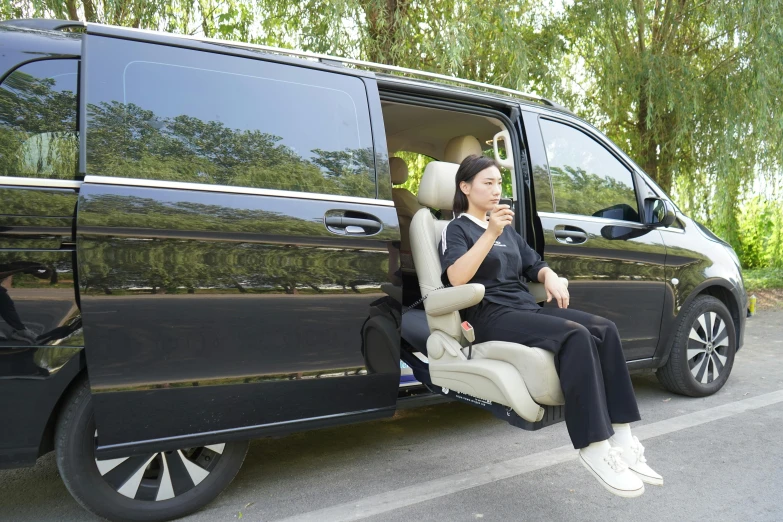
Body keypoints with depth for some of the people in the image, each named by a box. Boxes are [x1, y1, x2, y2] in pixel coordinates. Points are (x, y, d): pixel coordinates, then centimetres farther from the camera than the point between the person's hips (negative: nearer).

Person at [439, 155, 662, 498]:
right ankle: (593, 448, -28)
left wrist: (550, 277, -1)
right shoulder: (457, 229, 3)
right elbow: (456, 278, -17)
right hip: (491, 316, -7)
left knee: (604, 329, -18)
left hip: (526, 308, 7)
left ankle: (621, 439, -20)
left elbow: (535, 266, 23)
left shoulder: (507, 230, 26)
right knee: (575, 336, -30)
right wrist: (491, 233, -25)